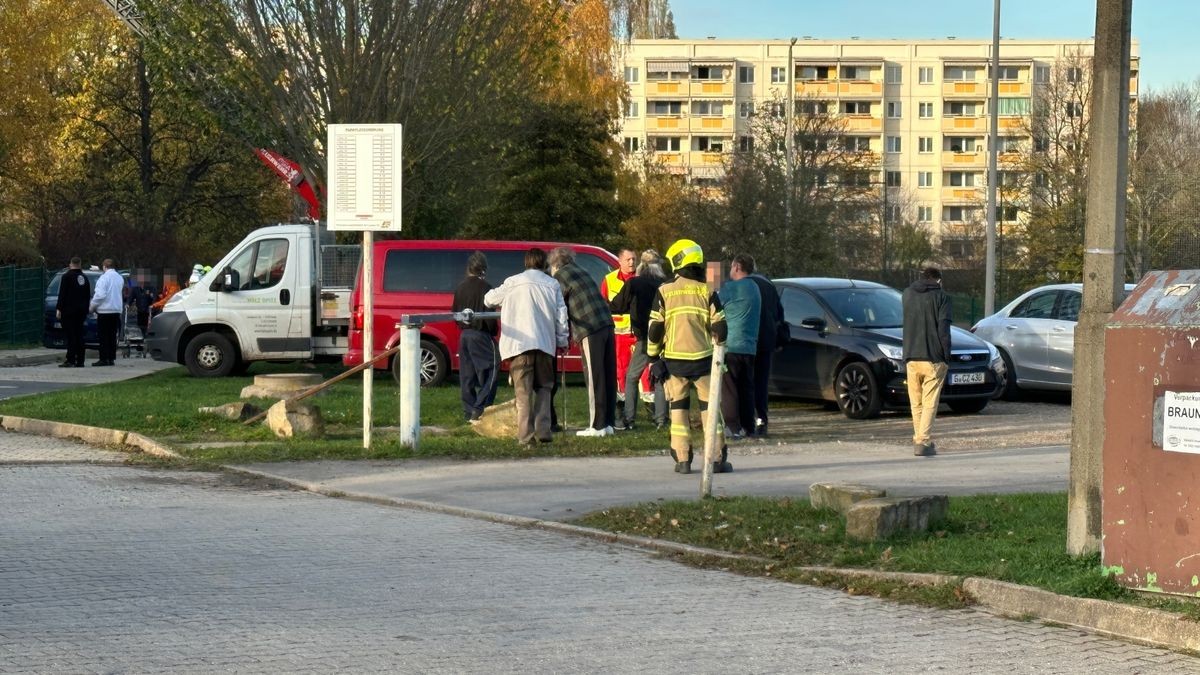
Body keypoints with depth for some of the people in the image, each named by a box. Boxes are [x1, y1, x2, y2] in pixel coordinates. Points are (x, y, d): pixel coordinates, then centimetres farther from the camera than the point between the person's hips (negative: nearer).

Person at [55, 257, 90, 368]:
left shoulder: (67, 276, -8)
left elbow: (62, 295, -13)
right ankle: (80, 361, 7)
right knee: (79, 335, 8)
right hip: (81, 311, 6)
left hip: (69, 310, -6)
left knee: (70, 335, -8)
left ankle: (70, 360, -12)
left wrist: (59, 309, -12)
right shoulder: (85, 278, 13)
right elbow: (88, 296, 16)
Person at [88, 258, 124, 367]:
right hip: (117, 310, 7)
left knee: (103, 336, -3)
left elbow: (100, 295, -18)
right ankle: (112, 359, 9)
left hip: (105, 310, -6)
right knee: (112, 336, 10)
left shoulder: (104, 278, -12)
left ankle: (104, 359, -6)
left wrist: (92, 306, -6)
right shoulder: (120, 278, 9)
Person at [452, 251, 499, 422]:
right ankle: (479, 409, -12)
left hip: (464, 334, 7)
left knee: (467, 375, 10)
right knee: (490, 371, -3)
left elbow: (454, 311, 13)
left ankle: (469, 411, 11)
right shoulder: (485, 288, -12)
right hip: (481, 334, -7)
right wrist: (493, 332, -4)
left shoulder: (460, 288, 9)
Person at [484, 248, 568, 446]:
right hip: (545, 343, 2)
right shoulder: (553, 284, 10)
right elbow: (561, 315, 8)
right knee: (543, 388, 15)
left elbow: (489, 299, 16)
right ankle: (543, 431, 4)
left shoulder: (513, 282, 5)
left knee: (523, 391, -1)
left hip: (519, 343, -2)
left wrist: (505, 303, 37)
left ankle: (526, 435, -8)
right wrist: (562, 340, 17)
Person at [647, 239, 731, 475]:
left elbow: (654, 330, -2)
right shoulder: (707, 291, 0)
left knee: (678, 408, 7)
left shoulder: (664, 292, -2)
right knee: (710, 408, 7)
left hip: (674, 359, 0)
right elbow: (719, 328, 0)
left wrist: (654, 357, 9)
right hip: (703, 358, 0)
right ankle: (718, 459, 4)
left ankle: (682, 460, 2)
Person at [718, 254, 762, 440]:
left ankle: (733, 428, -9)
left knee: (729, 388, -5)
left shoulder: (730, 288, -11)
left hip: (730, 346, -8)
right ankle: (748, 427, 11)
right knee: (747, 388, 10)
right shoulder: (755, 289, 16)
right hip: (750, 346, 8)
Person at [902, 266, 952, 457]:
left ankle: (919, 439, 15)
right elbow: (944, 328, -8)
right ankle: (922, 442, -12)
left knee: (916, 403, 13)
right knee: (929, 403, -4)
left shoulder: (907, 294, 13)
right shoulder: (941, 296, -2)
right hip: (933, 359, -4)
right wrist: (946, 356, -5)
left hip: (911, 358, 4)